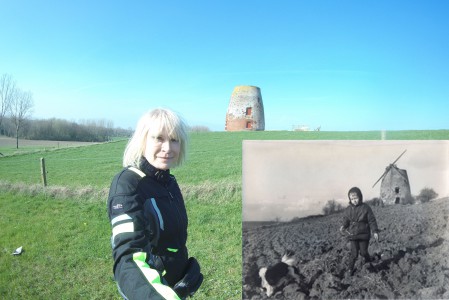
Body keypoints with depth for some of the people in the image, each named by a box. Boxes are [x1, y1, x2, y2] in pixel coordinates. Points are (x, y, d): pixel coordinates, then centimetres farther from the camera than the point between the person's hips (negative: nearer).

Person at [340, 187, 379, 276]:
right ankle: (350, 268, 16)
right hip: (352, 235, 1)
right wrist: (343, 226, -16)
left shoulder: (365, 208, -7)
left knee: (363, 252, 8)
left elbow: (372, 221, -4)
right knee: (354, 253, -1)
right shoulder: (348, 210, 0)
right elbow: (346, 221, 5)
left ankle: (369, 263, 40)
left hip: (364, 235, -1)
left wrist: (375, 231, -8)